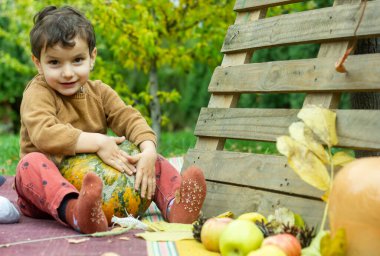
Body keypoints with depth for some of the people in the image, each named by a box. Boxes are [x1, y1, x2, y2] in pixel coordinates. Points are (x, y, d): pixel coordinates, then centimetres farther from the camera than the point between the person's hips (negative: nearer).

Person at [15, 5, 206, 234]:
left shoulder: (99, 92, 8)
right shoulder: (37, 93, -8)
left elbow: (130, 119, -5)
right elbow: (44, 134, -26)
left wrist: (149, 151, -26)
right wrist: (98, 142, -33)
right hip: (52, 187, -4)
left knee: (152, 160, -6)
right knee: (31, 164, -35)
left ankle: (174, 204, -33)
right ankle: (76, 212, -62)